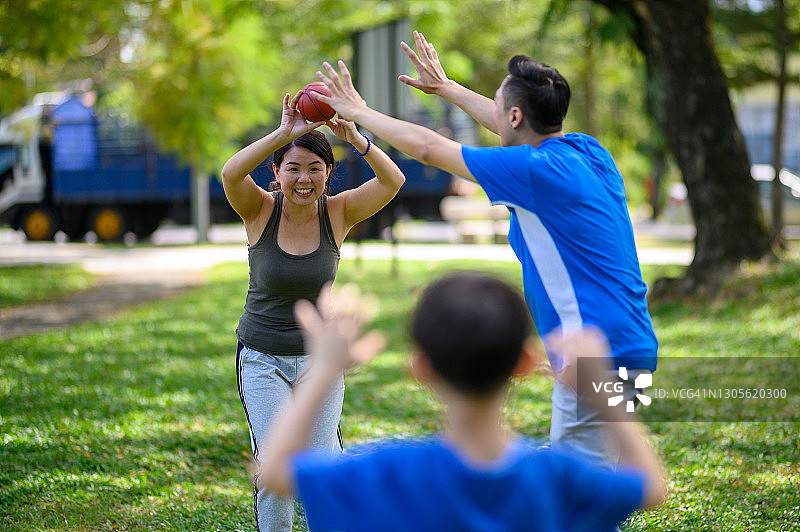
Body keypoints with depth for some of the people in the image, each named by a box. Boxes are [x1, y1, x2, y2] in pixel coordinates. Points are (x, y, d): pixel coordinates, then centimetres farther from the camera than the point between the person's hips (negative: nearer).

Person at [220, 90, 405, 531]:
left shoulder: (337, 213, -8)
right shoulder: (261, 211, -11)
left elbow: (392, 180, -23)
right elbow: (231, 173, -32)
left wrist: (355, 139, -39)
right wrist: (283, 134, -44)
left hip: (320, 355, 2)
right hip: (262, 358, -2)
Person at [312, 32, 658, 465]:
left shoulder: (536, 169, -15)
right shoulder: (590, 152, 10)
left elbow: (426, 147, -5)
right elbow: (515, 128, 30)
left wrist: (358, 111, 10)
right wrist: (444, 86, 40)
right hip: (626, 345, 10)